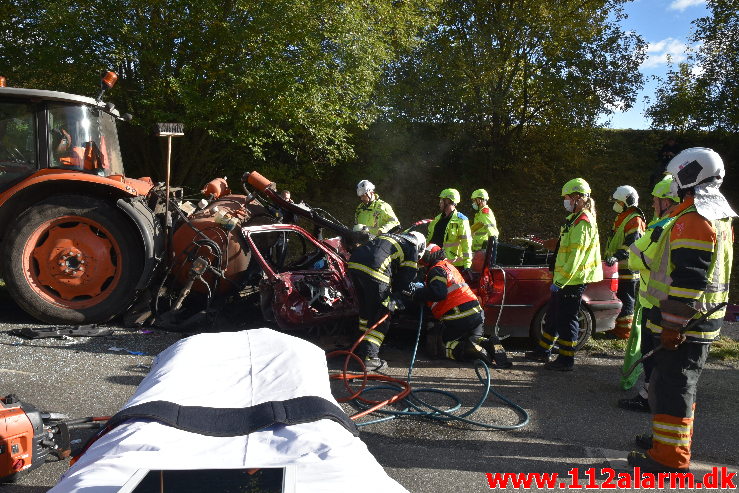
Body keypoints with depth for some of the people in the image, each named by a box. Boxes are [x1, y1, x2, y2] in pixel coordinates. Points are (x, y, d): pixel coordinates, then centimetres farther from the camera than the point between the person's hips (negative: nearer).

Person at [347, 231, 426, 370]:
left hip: (353, 263, 8)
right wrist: (395, 297, 23)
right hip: (374, 270, -8)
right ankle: (369, 357, -2)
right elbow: (407, 276, 10)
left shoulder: (391, 237, 35)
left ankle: (360, 349, 36)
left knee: (365, 309, 23)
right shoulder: (412, 248, 14)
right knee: (380, 314, 3)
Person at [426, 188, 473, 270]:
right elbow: (429, 238, 22)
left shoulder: (460, 220, -8)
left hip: (454, 264, -7)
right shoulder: (437, 219, 15)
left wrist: (467, 264, -18)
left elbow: (466, 244, -13)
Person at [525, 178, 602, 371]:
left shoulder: (583, 223, -17)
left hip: (573, 280, -10)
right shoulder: (574, 219, 16)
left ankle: (566, 359, 8)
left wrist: (560, 282, -23)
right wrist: (558, 279, 23)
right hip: (565, 278, 10)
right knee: (553, 314, 17)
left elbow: (576, 257, -23)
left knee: (566, 319, -2)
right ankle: (543, 351, 29)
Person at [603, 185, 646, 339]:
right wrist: (608, 256, 28)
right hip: (617, 267, 10)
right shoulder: (620, 219, 20)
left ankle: (624, 331, 1)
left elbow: (631, 244, -23)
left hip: (628, 269, -10)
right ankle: (615, 328, 24)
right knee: (617, 298, 15)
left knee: (626, 300, -4)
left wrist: (617, 256, -33)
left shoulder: (635, 220, -12)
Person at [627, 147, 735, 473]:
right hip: (705, 323, 10)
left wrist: (673, 325, -21)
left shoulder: (692, 220, -19)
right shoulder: (719, 218, 15)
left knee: (671, 387, -3)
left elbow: (688, 280, -25)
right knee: (682, 383, 21)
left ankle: (670, 457, 5)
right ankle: (674, 438, 34)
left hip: (682, 323, -10)